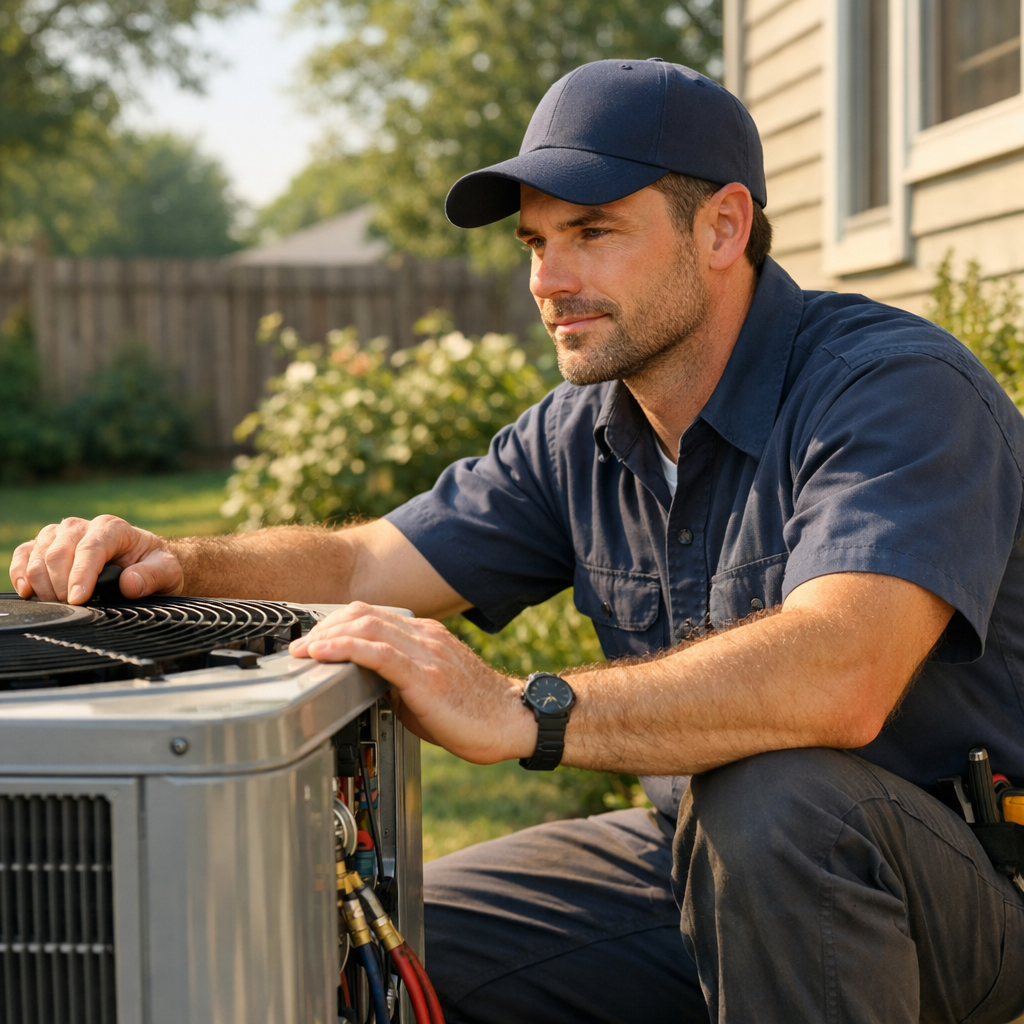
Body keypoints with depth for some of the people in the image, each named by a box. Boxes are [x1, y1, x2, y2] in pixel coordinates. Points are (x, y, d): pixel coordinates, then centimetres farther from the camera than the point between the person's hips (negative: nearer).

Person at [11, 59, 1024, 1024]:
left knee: (769, 796, -38)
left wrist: (520, 713, -46)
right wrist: (173, 563, -14)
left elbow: (839, 679, -39)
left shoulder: (900, 388, -22)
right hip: (698, 851, 6)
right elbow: (364, 564, 5)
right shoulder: (580, 437, 3)